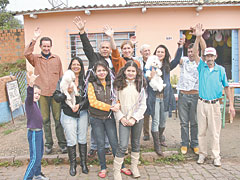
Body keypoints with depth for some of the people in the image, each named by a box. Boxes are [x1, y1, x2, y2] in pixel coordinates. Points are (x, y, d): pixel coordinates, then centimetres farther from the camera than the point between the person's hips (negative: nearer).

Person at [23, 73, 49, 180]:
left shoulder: (34, 103, 6)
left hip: (39, 132, 10)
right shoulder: (28, 102, -19)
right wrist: (31, 84, -58)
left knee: (39, 155, 22)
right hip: (34, 133, -10)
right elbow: (29, 95, -41)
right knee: (35, 158, -6)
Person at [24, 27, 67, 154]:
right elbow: (27, 54, -15)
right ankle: (48, 144, 20)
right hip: (42, 94, 0)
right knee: (45, 120, 7)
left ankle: (62, 143, 13)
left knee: (58, 119, 2)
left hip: (55, 93, 0)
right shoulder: (36, 59, 7)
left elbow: (61, 76, 11)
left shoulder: (57, 59, 10)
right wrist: (34, 39, -20)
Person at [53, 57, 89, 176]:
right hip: (68, 114, -1)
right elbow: (56, 97, -6)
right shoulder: (63, 79, 1)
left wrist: (79, 105, -17)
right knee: (71, 140, 4)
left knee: (82, 139, 10)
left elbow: (88, 97, -1)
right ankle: (73, 164, 23)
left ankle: (83, 163, 27)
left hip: (82, 113, 1)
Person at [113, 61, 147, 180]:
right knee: (123, 145, -8)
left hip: (137, 119, 2)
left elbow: (143, 104, 1)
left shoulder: (140, 85, 2)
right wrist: (120, 117, -8)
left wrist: (134, 118, -7)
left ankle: (134, 167, 32)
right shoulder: (119, 84, -1)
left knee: (136, 144, 14)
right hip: (124, 119, -2)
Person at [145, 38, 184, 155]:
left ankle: (160, 138, 40)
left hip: (165, 96, 4)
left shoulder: (167, 66, 9)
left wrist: (180, 47, -17)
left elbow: (177, 60, -8)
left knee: (163, 120, 16)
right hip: (154, 96, -3)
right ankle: (157, 145, 10)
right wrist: (150, 77, -22)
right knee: (155, 121, -1)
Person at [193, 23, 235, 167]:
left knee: (215, 132, 5)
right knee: (202, 131, 9)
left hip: (214, 104, -1)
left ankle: (216, 156, 16)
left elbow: (226, 87, 6)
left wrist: (231, 104, 2)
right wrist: (198, 37, -23)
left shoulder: (221, 70, 2)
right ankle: (202, 154, 22)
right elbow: (195, 53, -10)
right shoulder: (202, 66, 3)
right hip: (202, 103, 1)